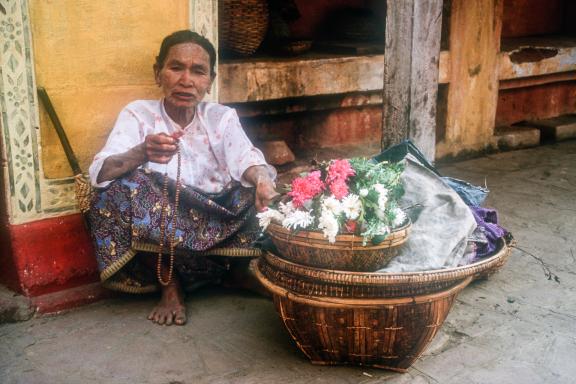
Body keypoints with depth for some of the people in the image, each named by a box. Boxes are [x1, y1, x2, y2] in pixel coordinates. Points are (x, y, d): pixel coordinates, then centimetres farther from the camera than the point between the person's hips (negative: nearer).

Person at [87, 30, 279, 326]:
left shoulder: (223, 117, 3)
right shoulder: (138, 114, -3)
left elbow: (246, 160, -15)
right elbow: (100, 172, -18)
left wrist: (262, 179, -41)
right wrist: (141, 153, -40)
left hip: (216, 224, 1)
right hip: (155, 231, -1)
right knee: (126, 186, -28)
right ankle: (170, 283, -12)